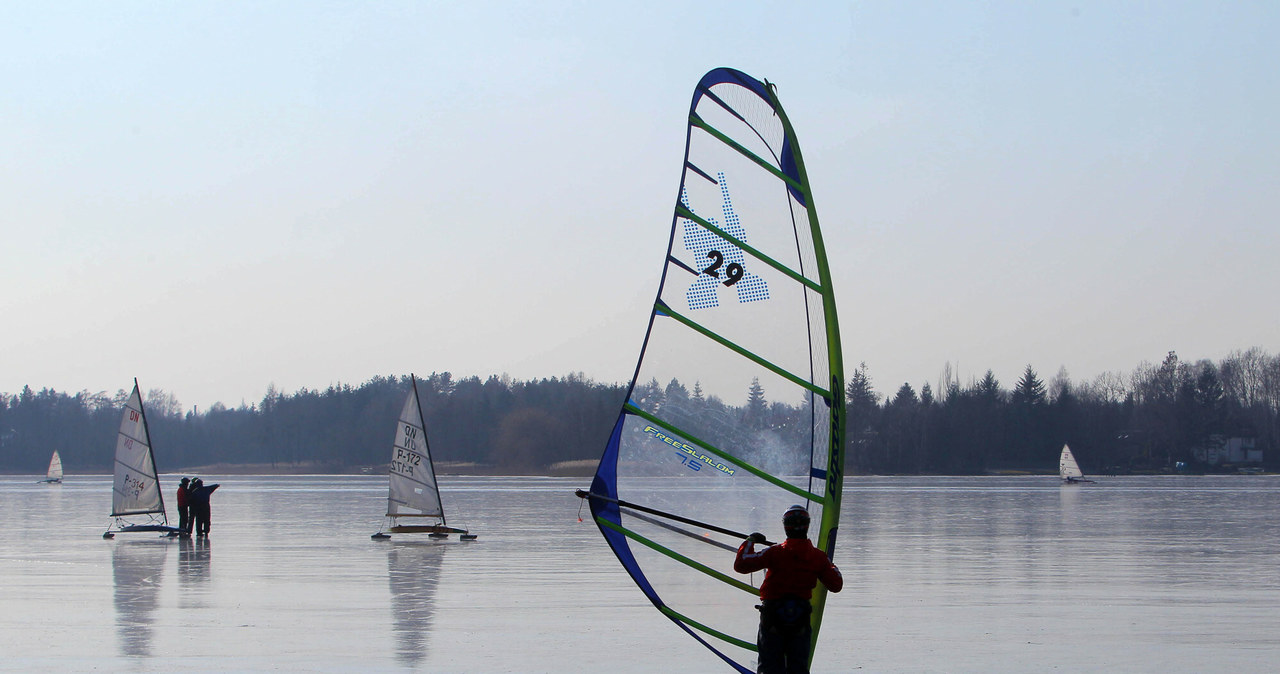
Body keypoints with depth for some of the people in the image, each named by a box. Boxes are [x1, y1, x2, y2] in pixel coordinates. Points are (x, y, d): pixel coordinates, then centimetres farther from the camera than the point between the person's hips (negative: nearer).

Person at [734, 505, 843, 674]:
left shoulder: (775, 553, -14)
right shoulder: (818, 557, -4)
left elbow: (741, 565, -18)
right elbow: (836, 585, 4)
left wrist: (750, 541, -3)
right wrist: (831, 566, 24)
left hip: (772, 616, -3)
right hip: (801, 619, 3)